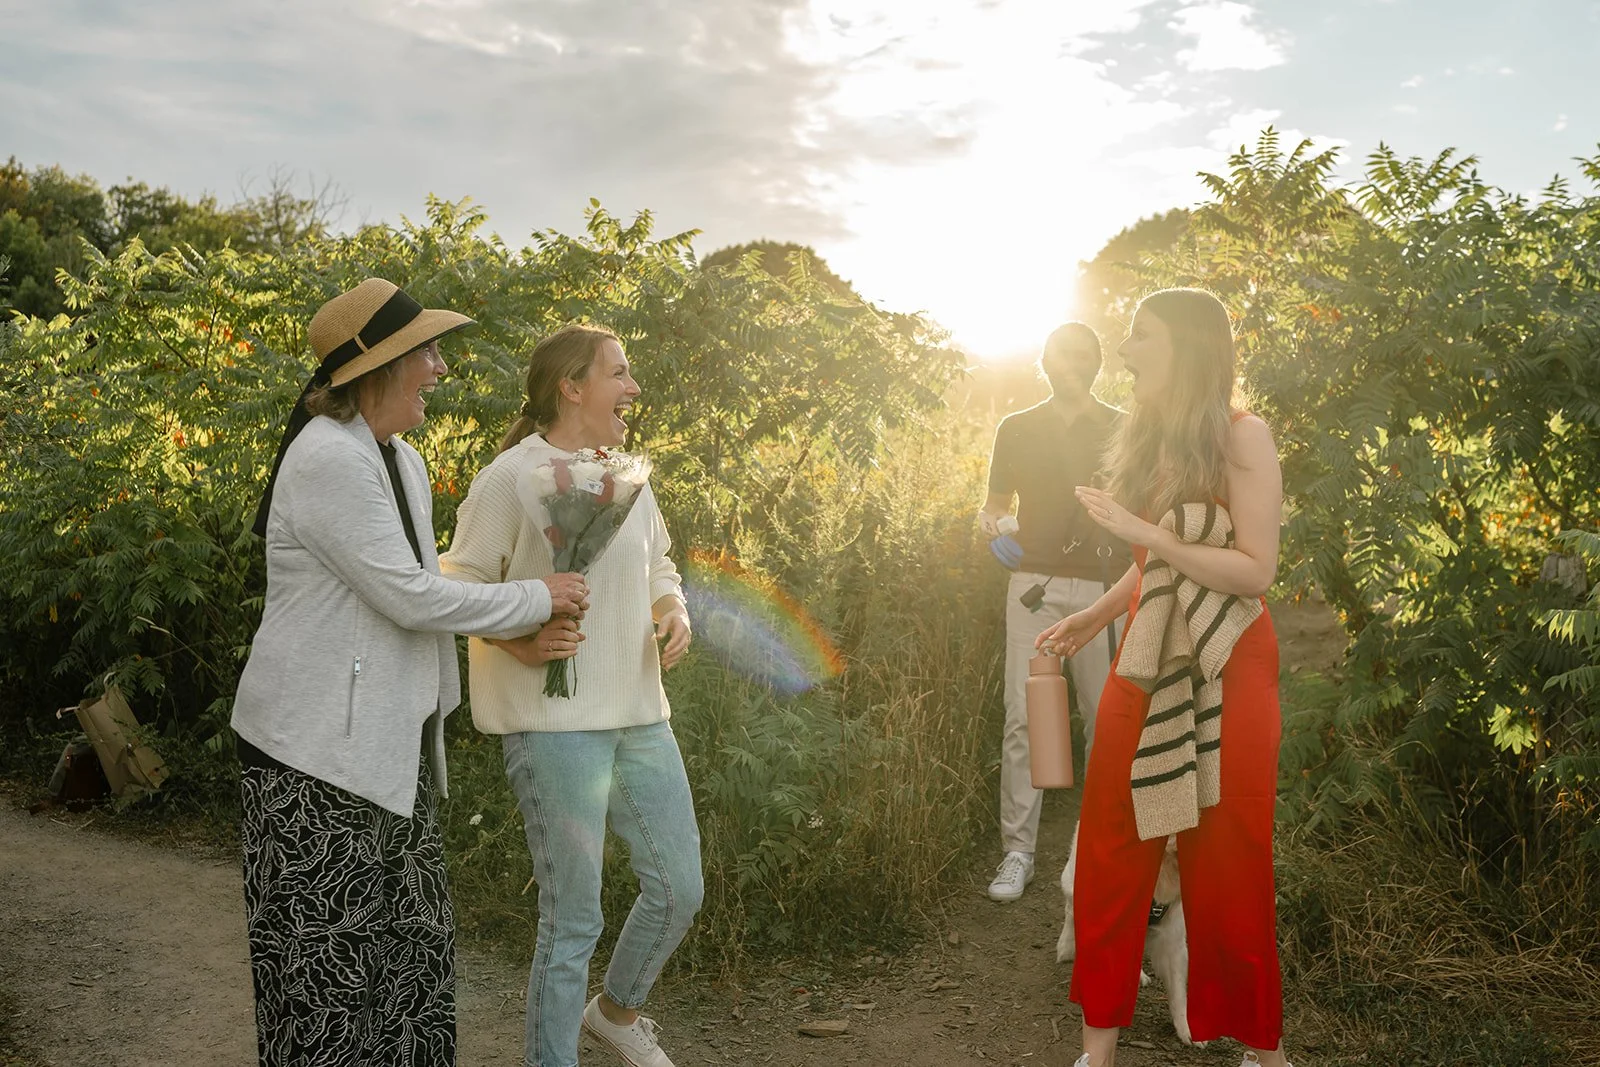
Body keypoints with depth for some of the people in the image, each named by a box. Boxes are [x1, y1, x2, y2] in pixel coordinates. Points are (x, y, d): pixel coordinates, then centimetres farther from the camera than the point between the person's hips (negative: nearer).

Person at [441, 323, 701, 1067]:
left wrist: (675, 612, 1)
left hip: (637, 713, 7)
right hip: (552, 720, -7)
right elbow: (460, 586, -8)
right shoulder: (511, 477, -9)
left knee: (679, 890, 14)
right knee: (573, 919, 0)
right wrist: (519, 640, -24)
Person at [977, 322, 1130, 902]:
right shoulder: (1017, 429, 14)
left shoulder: (1122, 429, 12)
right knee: (1023, 717, -6)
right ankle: (1018, 851, 0)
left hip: (1104, 586, 0)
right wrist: (989, 518, -4)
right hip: (1034, 584, 0)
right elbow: (999, 501, 18)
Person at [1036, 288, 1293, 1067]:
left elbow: (1256, 571, -15)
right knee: (1109, 848, 4)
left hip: (1224, 666, -6)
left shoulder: (1242, 436, -9)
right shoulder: (1152, 438, 10)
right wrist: (1095, 616, 14)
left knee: (1225, 861, 4)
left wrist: (1143, 531, -19)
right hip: (1148, 657, 6)